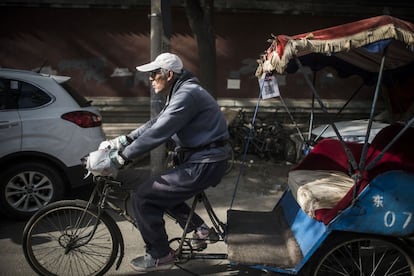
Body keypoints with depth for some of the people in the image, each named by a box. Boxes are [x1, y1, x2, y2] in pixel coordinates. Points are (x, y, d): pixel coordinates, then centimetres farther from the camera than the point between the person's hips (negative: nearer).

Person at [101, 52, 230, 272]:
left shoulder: (187, 94, -19)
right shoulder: (180, 92, 14)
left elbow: (157, 133, -25)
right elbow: (155, 123, 16)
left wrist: (121, 157, -21)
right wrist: (123, 140, 8)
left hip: (204, 164, -11)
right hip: (202, 159, 11)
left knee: (143, 197, -9)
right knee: (161, 190, 22)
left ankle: (160, 256, 6)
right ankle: (199, 228, 25)